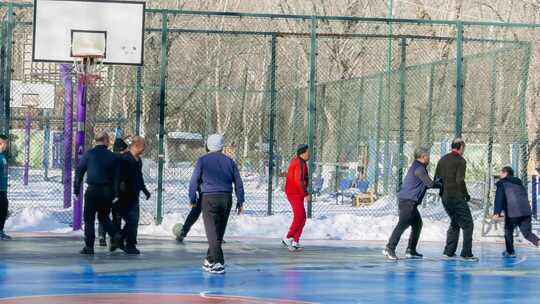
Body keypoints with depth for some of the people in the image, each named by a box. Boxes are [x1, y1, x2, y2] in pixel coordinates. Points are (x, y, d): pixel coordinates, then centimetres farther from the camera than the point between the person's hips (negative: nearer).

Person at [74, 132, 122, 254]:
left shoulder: (88, 154, -1)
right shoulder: (113, 157, 4)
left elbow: (79, 172, -3)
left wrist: (76, 190, 1)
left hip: (93, 190, -3)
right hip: (108, 191, 3)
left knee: (89, 219, 5)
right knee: (103, 216, 20)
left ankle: (89, 247, 2)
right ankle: (115, 234, -1)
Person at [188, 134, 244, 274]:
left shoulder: (202, 160, 0)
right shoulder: (229, 161, 10)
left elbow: (194, 181, -5)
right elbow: (238, 183, 8)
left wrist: (192, 198, 3)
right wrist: (240, 201, 13)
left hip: (209, 198, -4)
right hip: (226, 199, 4)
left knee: (212, 232, -6)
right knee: (219, 231, 14)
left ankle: (218, 263, -17)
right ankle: (209, 260, 25)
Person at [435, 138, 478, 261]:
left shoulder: (442, 160, 11)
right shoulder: (460, 161, -10)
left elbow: (436, 179, 12)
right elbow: (460, 181, -19)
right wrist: (466, 194, -6)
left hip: (445, 198, 8)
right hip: (457, 197, -8)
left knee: (454, 223, 22)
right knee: (467, 224, -1)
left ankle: (449, 251, 19)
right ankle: (466, 253, -6)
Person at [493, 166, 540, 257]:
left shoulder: (502, 183, 6)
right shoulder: (519, 183, 25)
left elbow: (499, 198, -8)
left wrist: (497, 212, -17)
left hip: (513, 212, -5)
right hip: (526, 211, 5)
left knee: (508, 231, 16)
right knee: (527, 233, 6)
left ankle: (510, 252, 19)